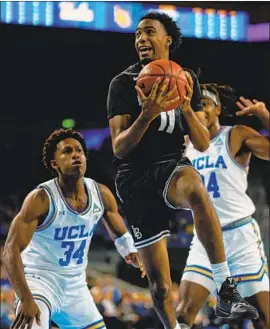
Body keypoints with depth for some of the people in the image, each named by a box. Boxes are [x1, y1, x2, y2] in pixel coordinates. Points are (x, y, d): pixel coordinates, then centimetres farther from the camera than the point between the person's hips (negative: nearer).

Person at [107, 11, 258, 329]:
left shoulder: (186, 79, 6)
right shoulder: (123, 84, -2)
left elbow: (203, 144, 4)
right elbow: (119, 148, -10)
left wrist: (187, 108, -15)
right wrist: (147, 115, -27)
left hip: (171, 166, 0)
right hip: (135, 178, 0)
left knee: (193, 185, -40)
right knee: (160, 285, -1)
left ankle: (226, 291, -37)